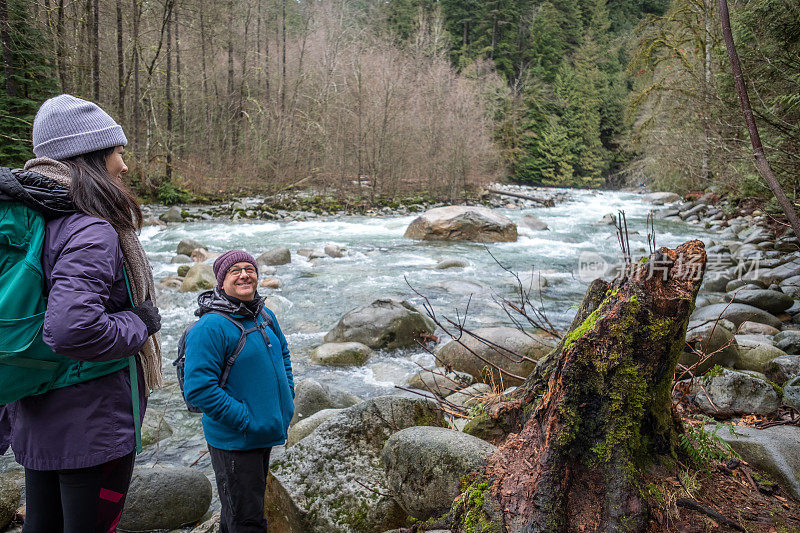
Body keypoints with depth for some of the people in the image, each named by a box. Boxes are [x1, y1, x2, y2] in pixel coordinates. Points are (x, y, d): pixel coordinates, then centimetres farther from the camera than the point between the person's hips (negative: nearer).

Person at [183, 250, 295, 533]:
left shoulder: (265, 315, 4)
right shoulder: (210, 327, -21)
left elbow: (282, 352, 21)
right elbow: (199, 389, -25)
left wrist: (288, 394, 10)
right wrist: (245, 420, -22)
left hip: (264, 434, 8)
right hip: (234, 441, -8)